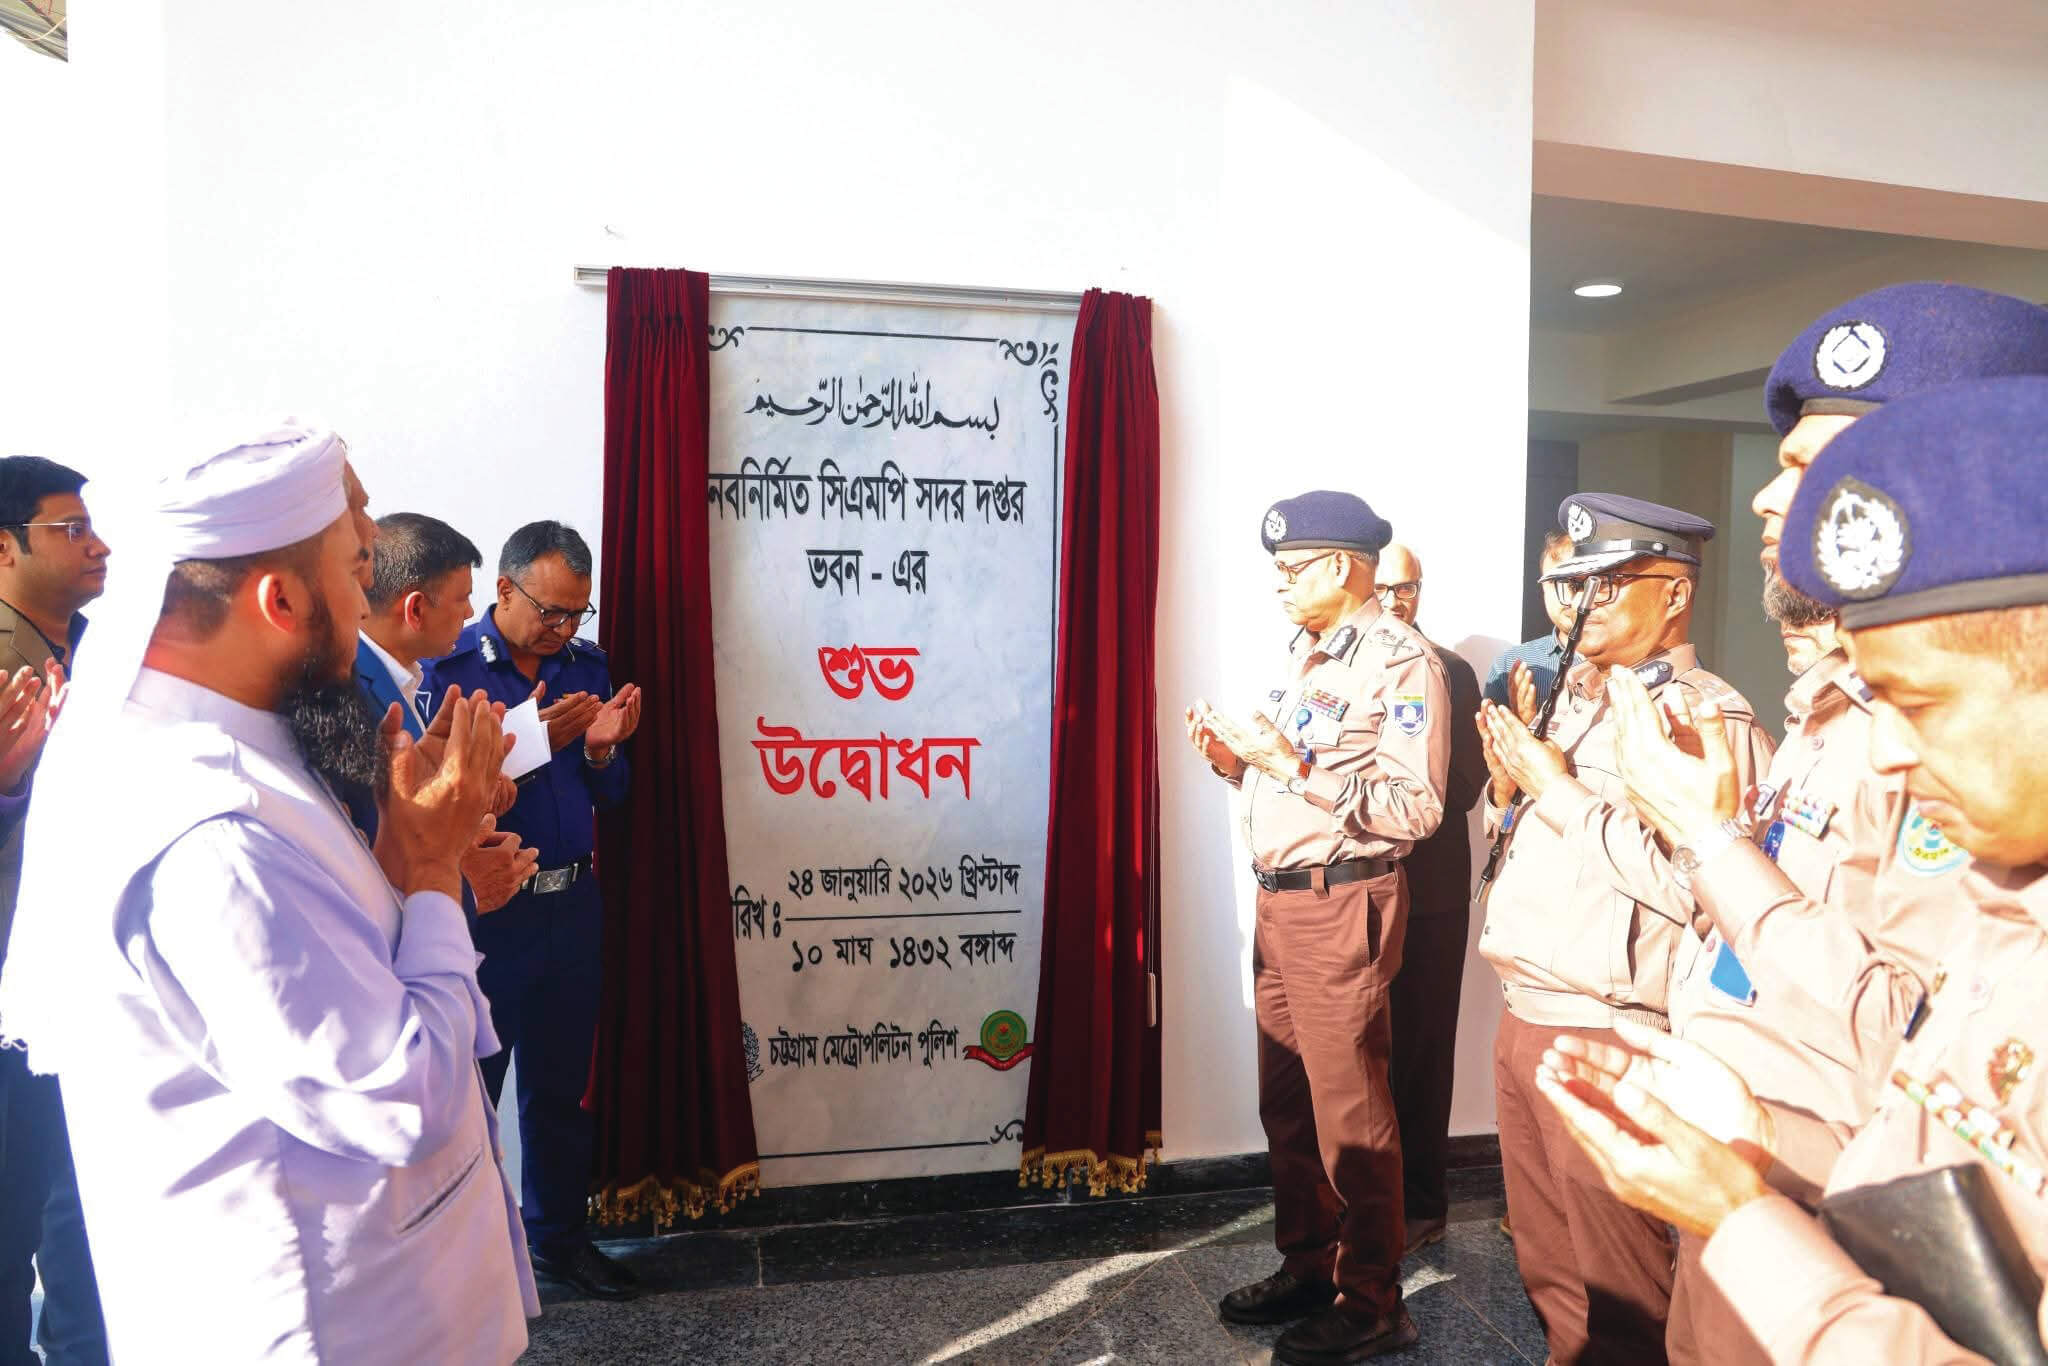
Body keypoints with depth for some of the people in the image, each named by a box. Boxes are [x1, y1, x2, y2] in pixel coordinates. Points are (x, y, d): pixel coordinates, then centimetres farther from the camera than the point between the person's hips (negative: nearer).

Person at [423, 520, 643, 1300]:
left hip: (572, 905, 5)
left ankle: (560, 1236, 32)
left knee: (561, 1086, 16)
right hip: (485, 911, -5)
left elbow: (609, 796, 9)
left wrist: (601, 747, -12)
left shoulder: (586, 665, 6)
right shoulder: (445, 668, -10)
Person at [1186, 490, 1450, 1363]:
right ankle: (1307, 1267, 32)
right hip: (1279, 899, 8)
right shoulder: (1305, 654, 16)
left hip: (1341, 906, -8)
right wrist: (1234, 760, 3)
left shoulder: (1400, 661, -11)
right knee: (1287, 1102, 16)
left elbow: (1415, 807, -21)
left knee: (1348, 1112, 2)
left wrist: (1296, 765, -23)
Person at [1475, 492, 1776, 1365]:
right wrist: (1508, 789, -1)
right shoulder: (1582, 701, 13)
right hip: (1525, 1017, 8)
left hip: (1605, 1035, -8)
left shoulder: (1711, 720, -14)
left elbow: (1688, 884, -26)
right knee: (1546, 1269, 21)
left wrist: (1562, 791, -18)